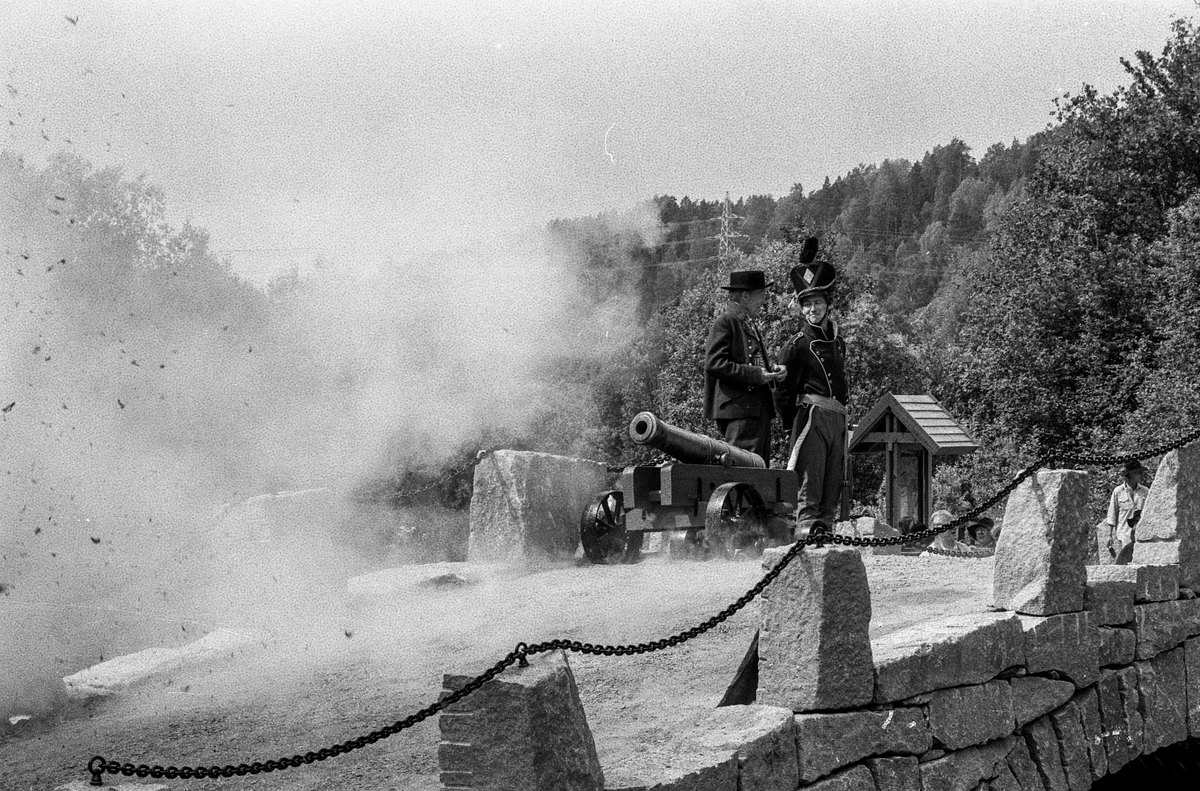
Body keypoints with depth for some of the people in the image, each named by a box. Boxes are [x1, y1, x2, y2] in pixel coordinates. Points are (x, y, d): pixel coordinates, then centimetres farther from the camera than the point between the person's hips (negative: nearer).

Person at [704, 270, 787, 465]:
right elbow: (714, 364, -16)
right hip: (739, 408, -10)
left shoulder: (750, 325, 23)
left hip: (759, 408, 10)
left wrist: (772, 370, 8)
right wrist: (755, 374, -18)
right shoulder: (725, 323, -6)